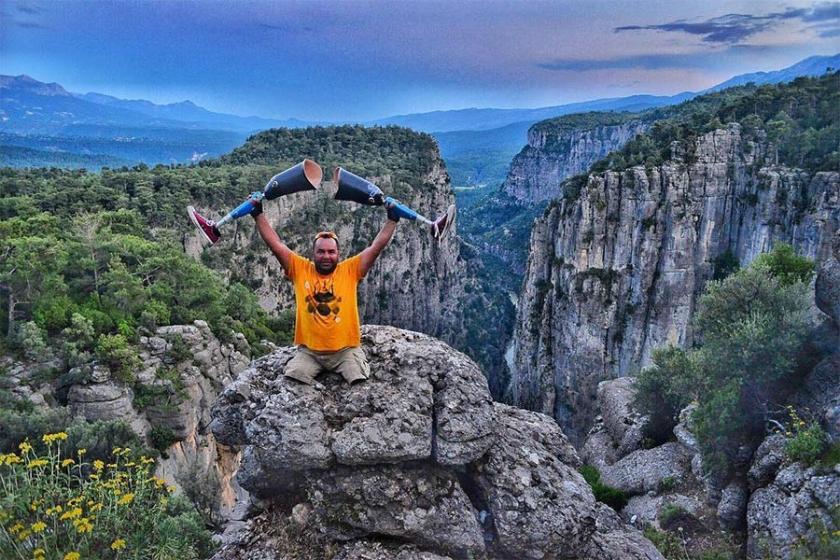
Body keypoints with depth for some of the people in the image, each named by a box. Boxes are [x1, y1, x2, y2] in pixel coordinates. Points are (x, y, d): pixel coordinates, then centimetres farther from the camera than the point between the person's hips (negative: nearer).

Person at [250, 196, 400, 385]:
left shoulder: (350, 270, 3)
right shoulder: (301, 270, 5)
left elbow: (377, 246, -1)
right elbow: (276, 244, 3)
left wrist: (392, 218, -5)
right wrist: (258, 213, 0)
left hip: (346, 349, -1)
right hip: (308, 350, 1)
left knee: (361, 384, -22)